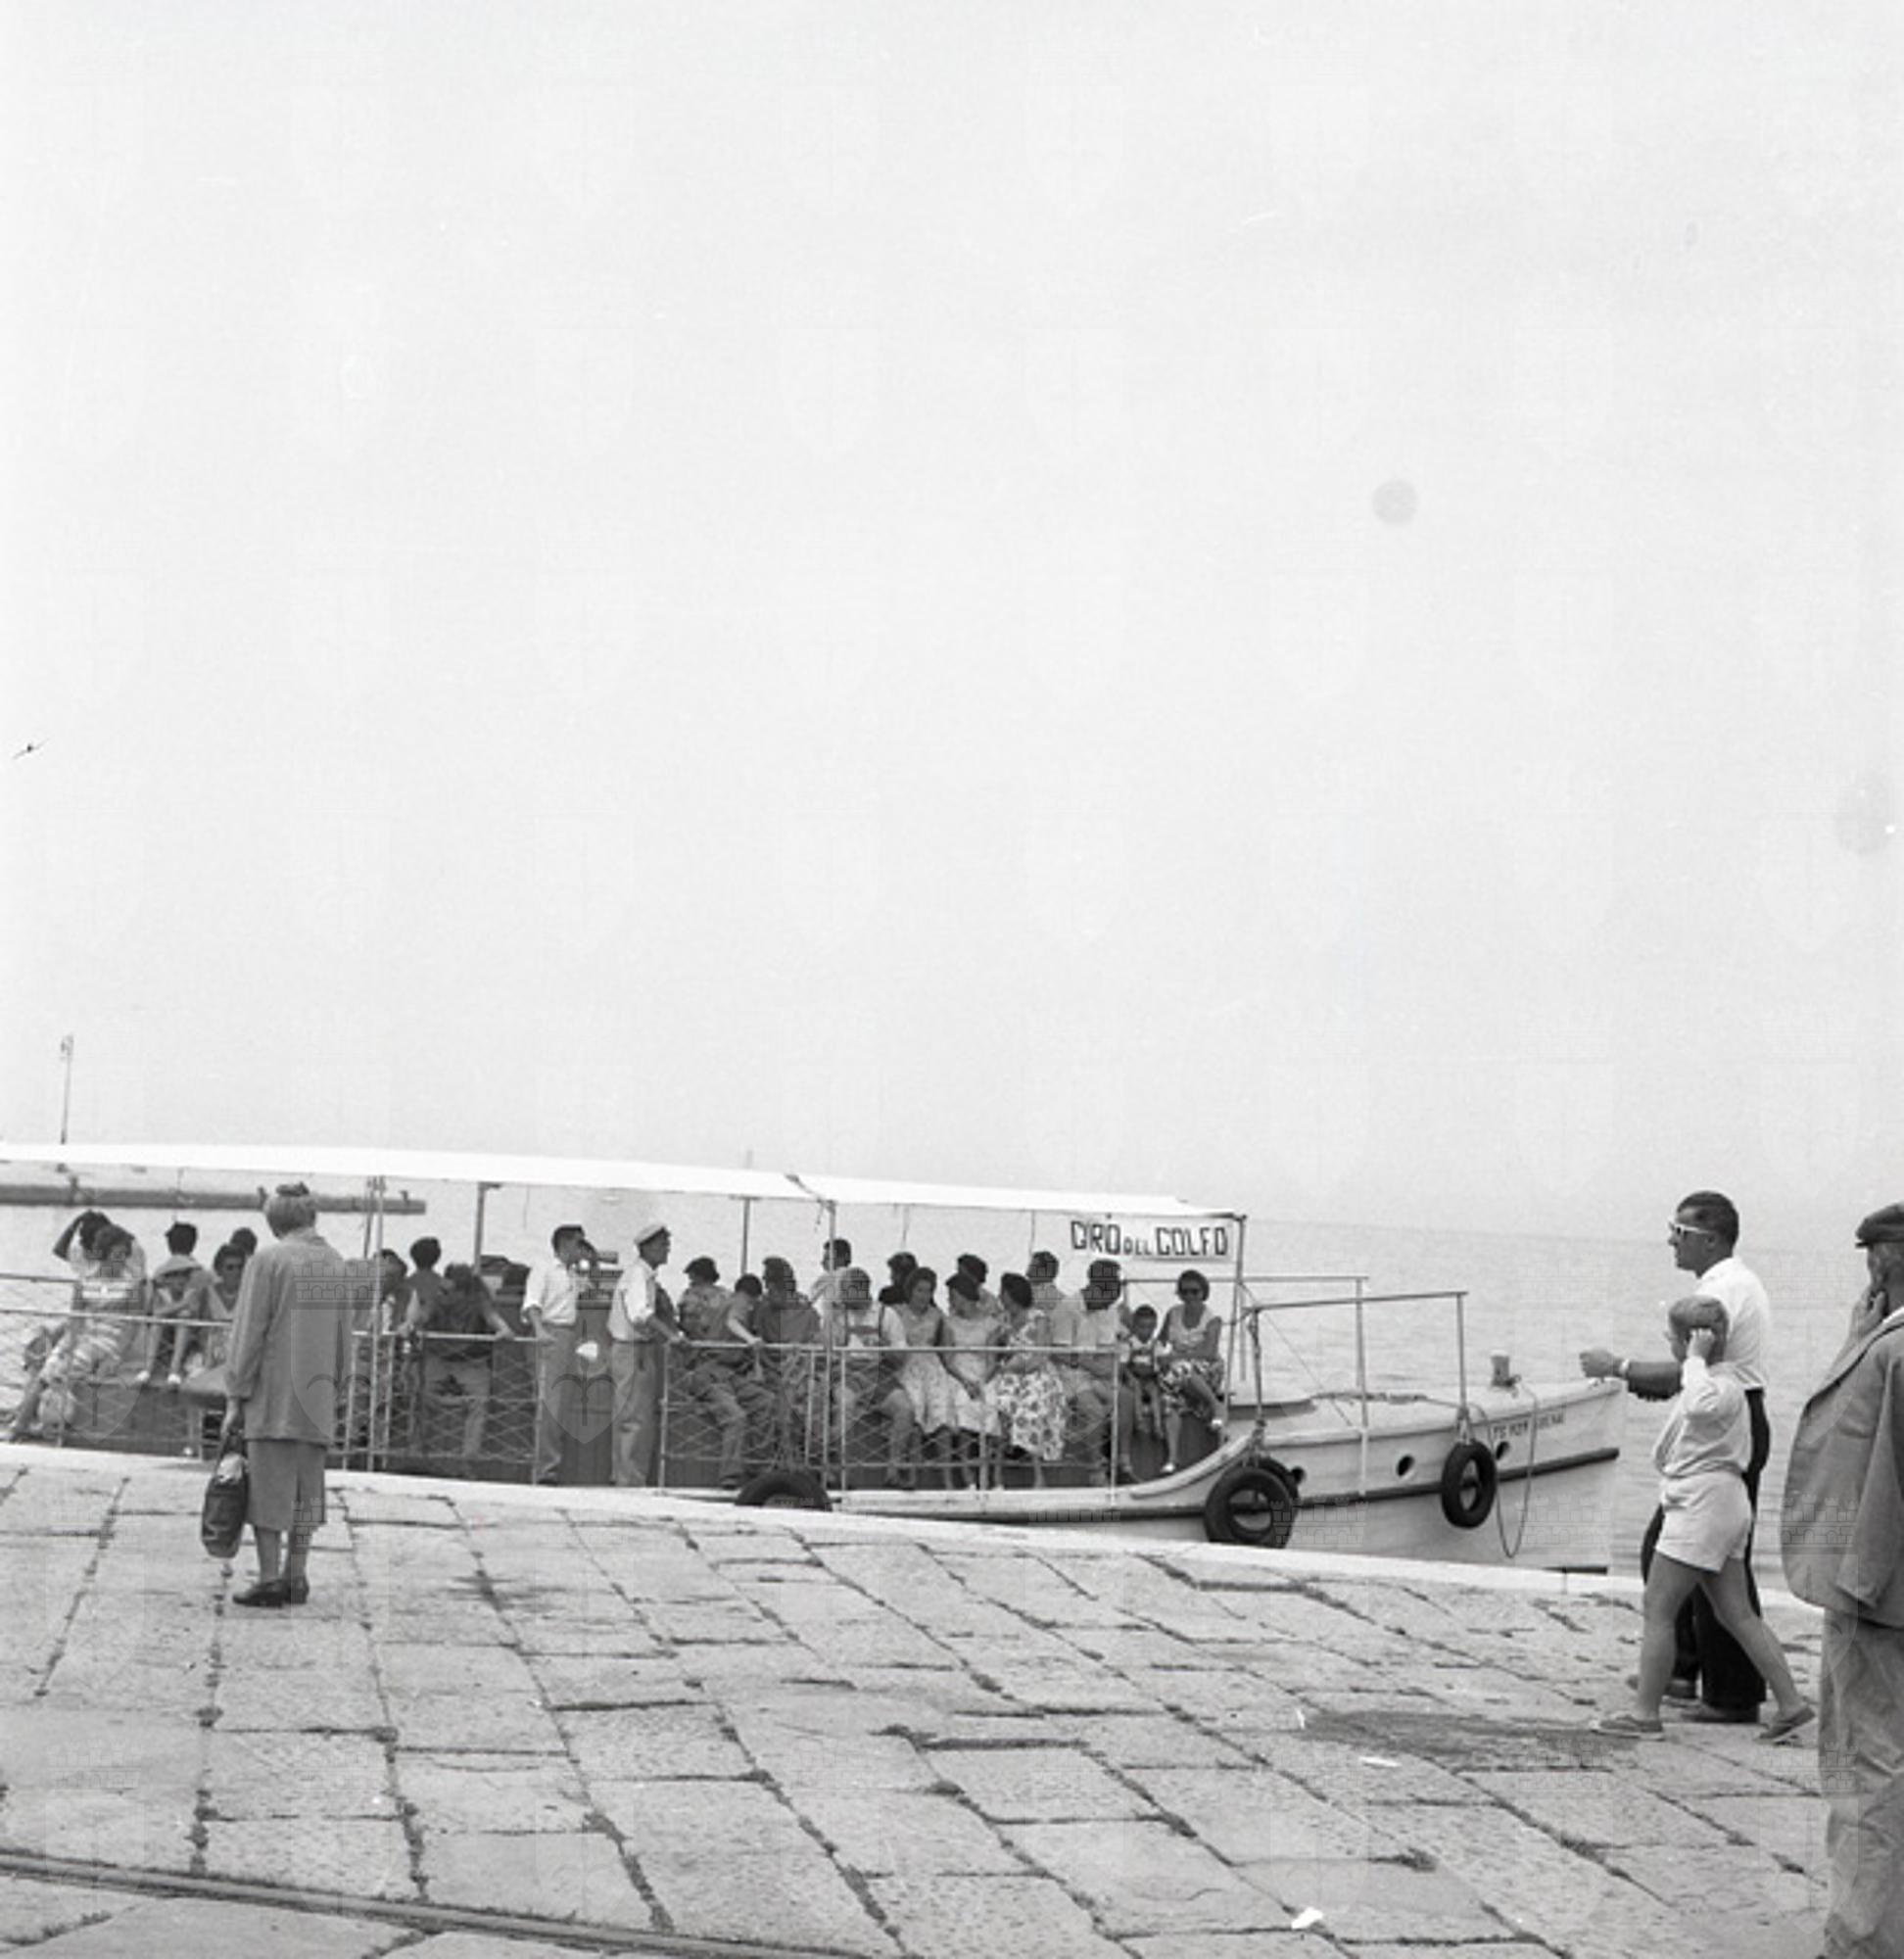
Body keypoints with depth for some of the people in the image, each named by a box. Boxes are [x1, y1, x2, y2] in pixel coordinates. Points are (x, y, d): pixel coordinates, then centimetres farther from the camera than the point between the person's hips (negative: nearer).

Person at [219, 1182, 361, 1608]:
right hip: (317, 1400, 5)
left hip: (272, 1396, -5)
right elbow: (344, 1337, 12)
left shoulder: (268, 1262, -9)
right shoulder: (338, 1265, 8)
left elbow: (248, 1334, -9)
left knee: (268, 1488, -1)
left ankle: (269, 1578, -3)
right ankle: (296, 1577, 11)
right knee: (306, 1491, 10)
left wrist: (235, 1398, -6)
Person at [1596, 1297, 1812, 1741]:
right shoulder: (1711, 1384, 17)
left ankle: (1644, 1712, 0)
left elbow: (1701, 1405, -41)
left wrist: (1695, 1359, -29)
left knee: (1658, 1610, -4)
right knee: (1737, 1615, 10)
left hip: (1702, 1509, -11)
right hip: (1722, 1507, 11)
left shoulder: (1723, 1387, -14)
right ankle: (1791, 1703, 9)